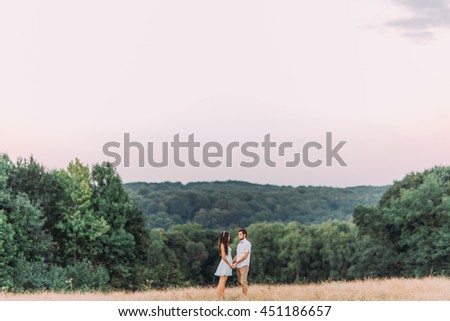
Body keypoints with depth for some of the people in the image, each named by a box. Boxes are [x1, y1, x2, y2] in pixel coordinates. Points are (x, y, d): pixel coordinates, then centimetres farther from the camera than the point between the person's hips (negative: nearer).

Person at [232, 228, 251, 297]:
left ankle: (246, 296, -8)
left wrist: (236, 263, -18)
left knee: (243, 282, -12)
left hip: (244, 265, -8)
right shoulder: (239, 244, 17)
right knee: (241, 282, 9)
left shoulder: (247, 243, -8)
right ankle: (243, 295, 14)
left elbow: (245, 256, -15)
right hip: (238, 266, 8)